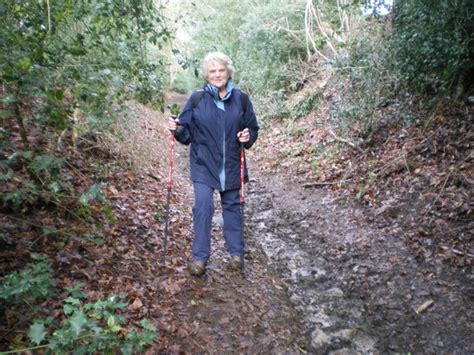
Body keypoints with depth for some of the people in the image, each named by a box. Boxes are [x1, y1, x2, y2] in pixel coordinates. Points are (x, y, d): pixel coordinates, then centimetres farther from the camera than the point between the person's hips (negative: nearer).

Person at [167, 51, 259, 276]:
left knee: (232, 206, 12)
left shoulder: (241, 99, 0)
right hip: (204, 163, -1)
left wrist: (248, 137, -12)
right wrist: (177, 130, -19)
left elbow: (252, 128, 9)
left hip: (231, 164, 2)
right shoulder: (197, 99, -2)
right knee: (203, 206, -9)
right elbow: (187, 133, 1)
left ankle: (236, 253, 26)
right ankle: (199, 257, 5)